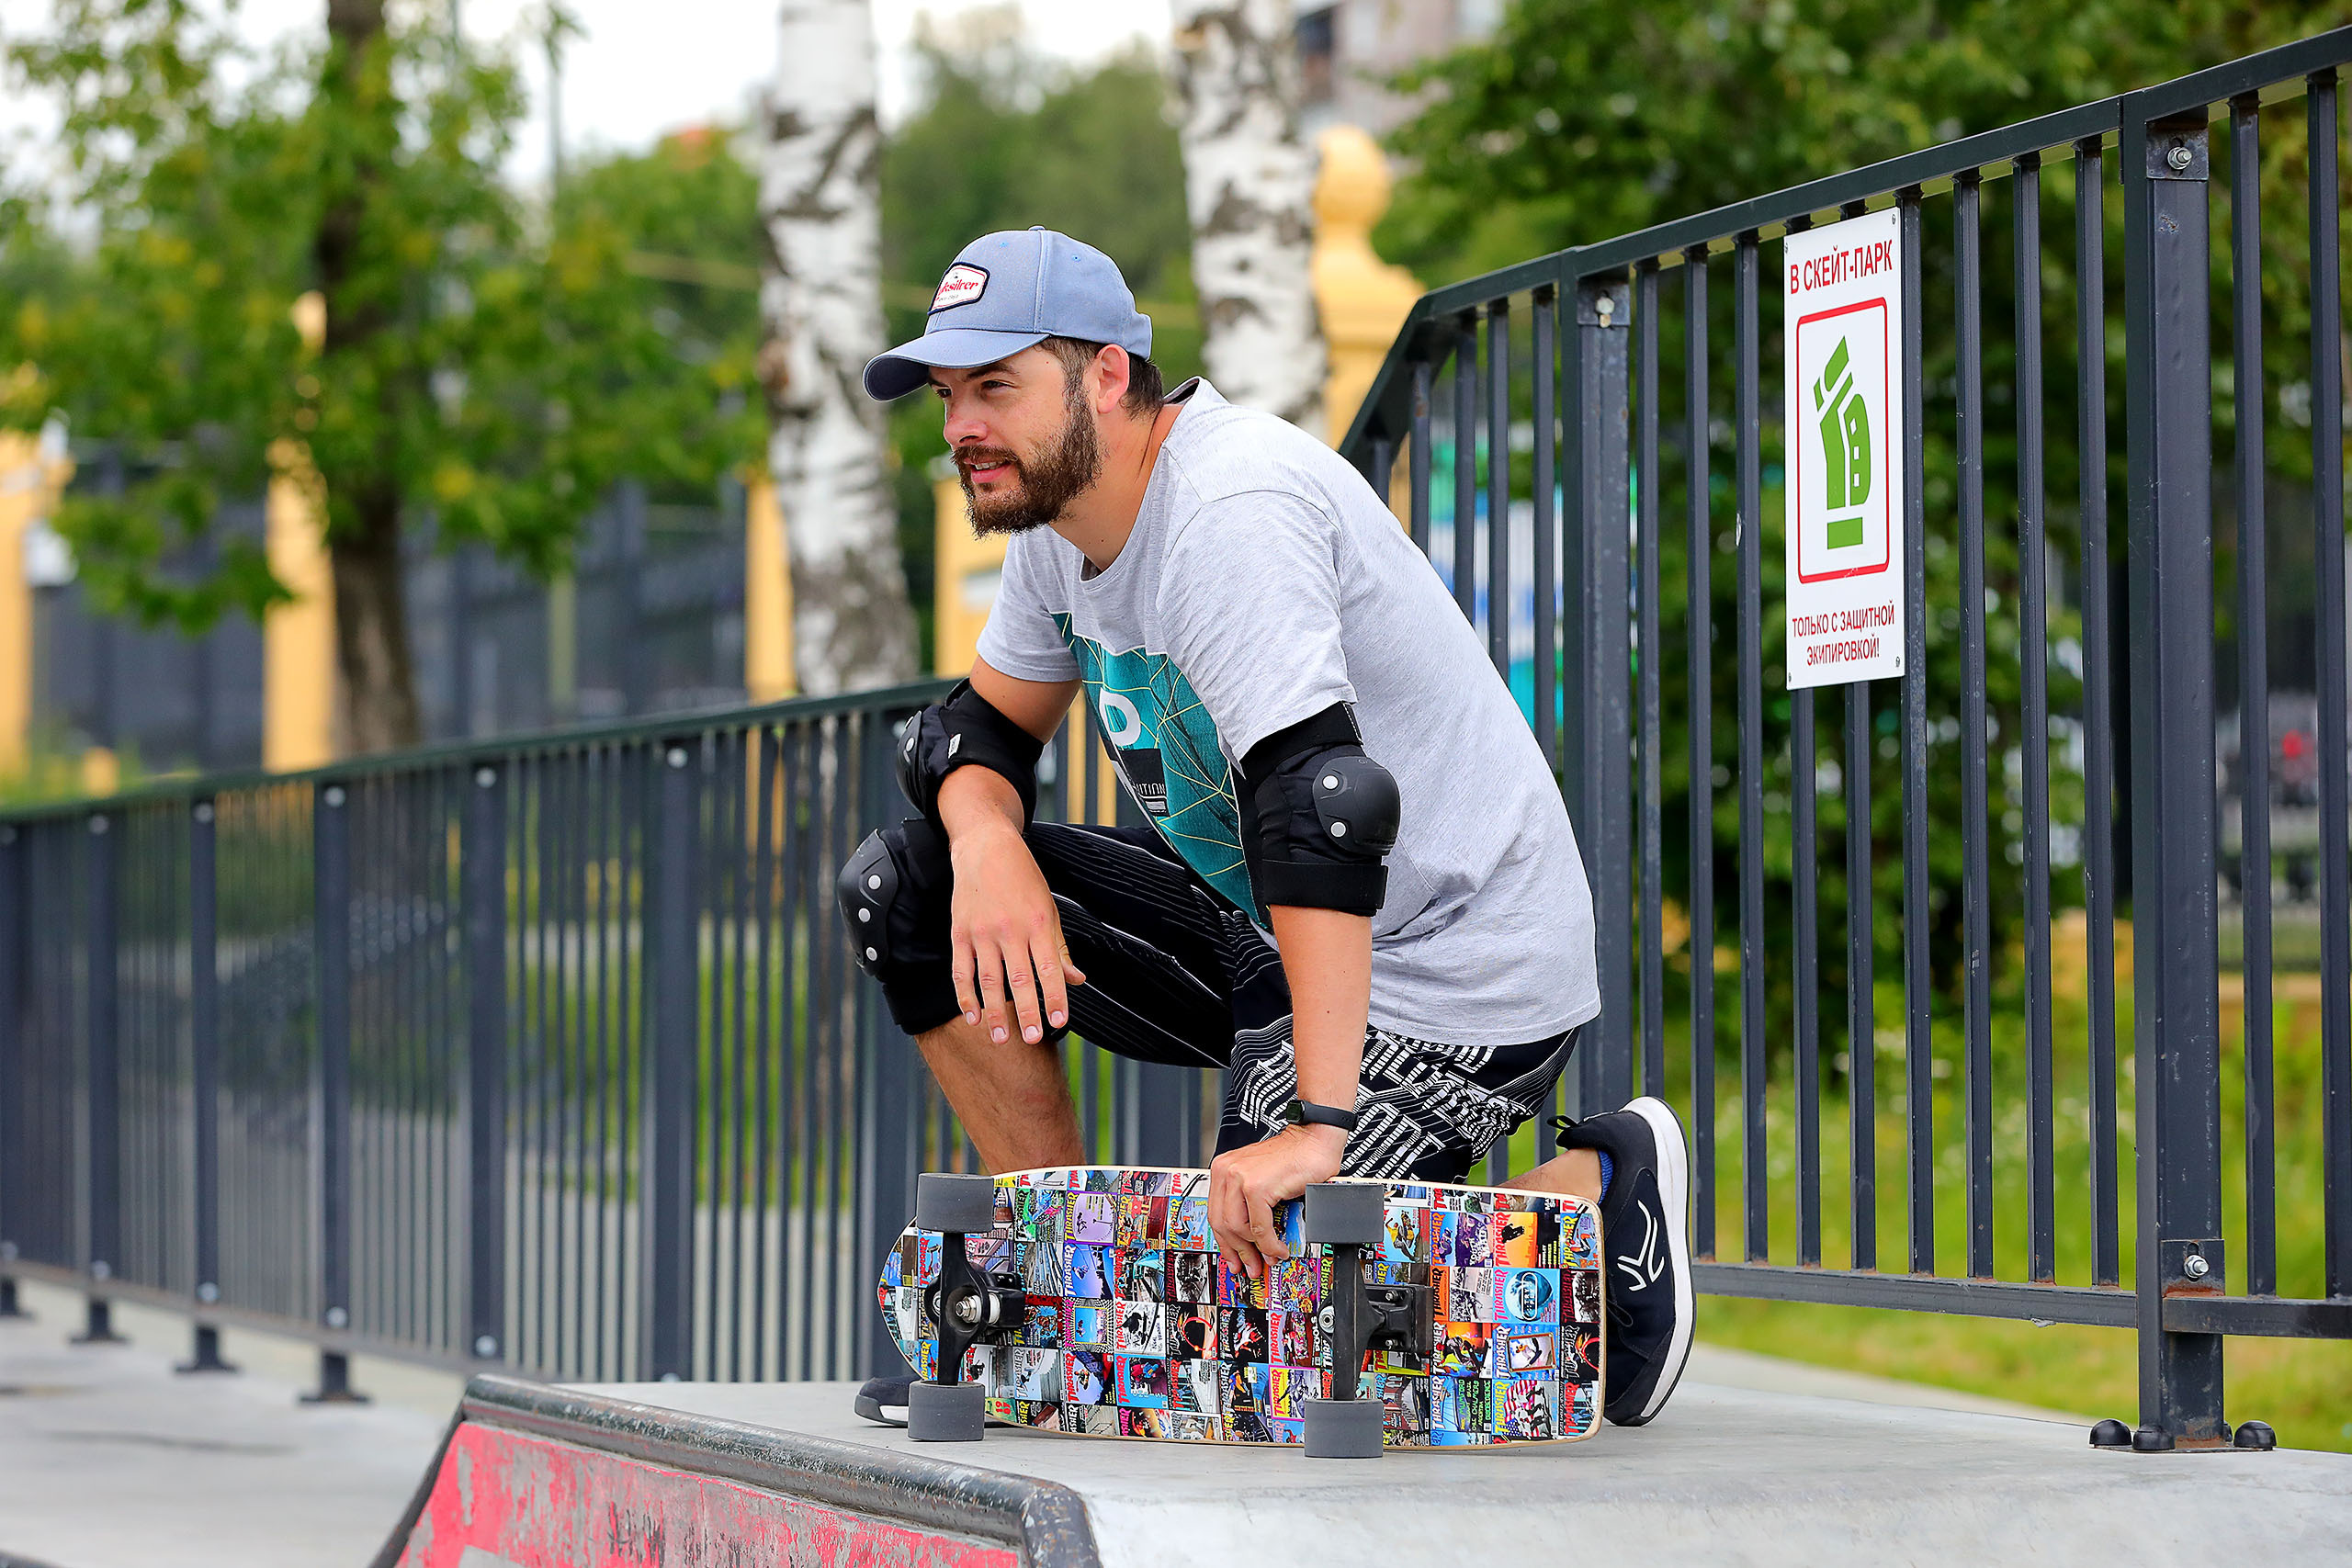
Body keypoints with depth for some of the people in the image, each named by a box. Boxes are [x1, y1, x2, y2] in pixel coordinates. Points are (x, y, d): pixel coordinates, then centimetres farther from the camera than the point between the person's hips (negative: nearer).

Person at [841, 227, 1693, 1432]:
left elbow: (1325, 804, -36)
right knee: (904, 887, 0)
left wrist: (1317, 1126, -43)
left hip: (1443, 981, -9)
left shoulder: (1229, 509, -26)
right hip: (1256, 928, 9)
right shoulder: (1060, 514, 3)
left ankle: (1594, 1193, 2)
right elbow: (979, 723, 13)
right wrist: (987, 845, -14)